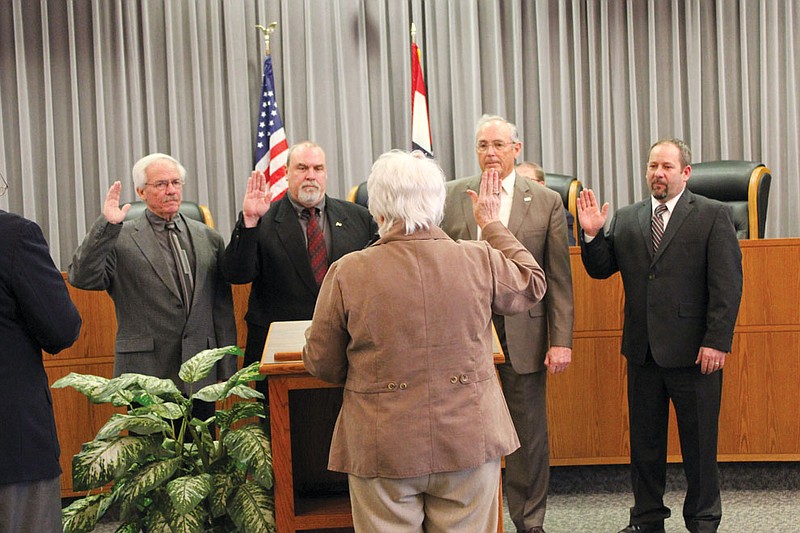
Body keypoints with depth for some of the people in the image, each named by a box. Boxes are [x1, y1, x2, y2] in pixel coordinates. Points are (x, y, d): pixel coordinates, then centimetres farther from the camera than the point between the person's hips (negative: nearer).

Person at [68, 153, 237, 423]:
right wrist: (106, 226, -21)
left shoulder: (209, 238, 12)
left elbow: (223, 309, 13)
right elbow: (82, 278, -13)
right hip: (148, 375, -3)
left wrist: (227, 370, 10)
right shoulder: (121, 238, 1)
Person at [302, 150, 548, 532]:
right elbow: (533, 285, 15)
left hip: (383, 450, -1)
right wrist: (492, 225, 25)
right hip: (470, 440, 2)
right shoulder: (480, 261, -7)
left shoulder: (348, 273, -12)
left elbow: (321, 364, -2)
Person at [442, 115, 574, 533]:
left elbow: (559, 279, 0)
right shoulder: (451, 195, 5)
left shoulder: (546, 201, 1)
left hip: (523, 333, -1)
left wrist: (561, 340, -6)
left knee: (529, 434, 8)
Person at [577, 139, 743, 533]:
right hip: (642, 349, 4)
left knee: (699, 440, 6)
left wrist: (717, 341, -14)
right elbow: (600, 269, 11)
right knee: (644, 439, 12)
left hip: (693, 349, -4)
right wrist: (591, 235, -6)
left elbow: (727, 284, -7)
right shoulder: (625, 220, 11)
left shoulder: (713, 216, -1)